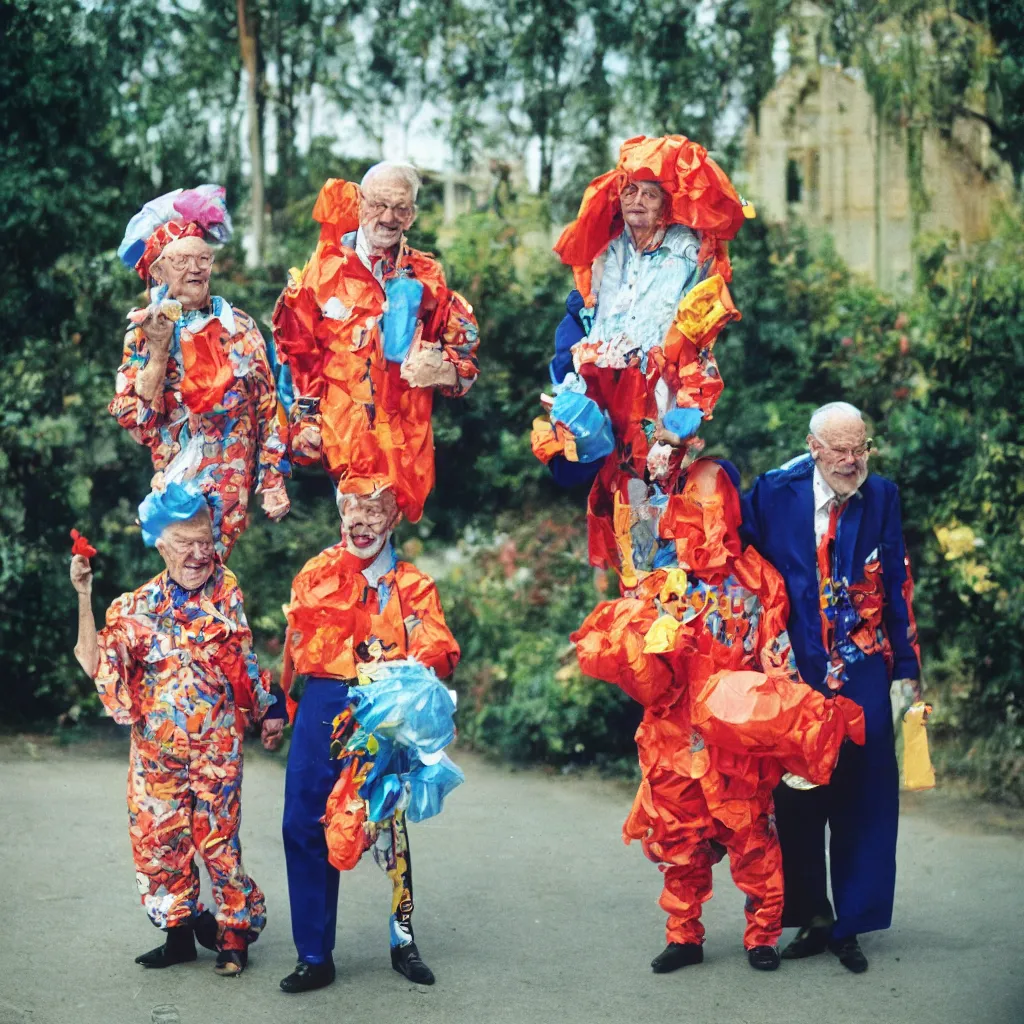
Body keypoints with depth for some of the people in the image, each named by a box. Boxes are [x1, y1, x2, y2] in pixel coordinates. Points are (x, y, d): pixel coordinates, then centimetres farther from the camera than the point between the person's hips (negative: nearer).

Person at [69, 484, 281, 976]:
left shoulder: (227, 594, -1)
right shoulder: (137, 607, 2)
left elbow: (245, 663, 7)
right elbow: (96, 663, -5)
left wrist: (266, 714, 6)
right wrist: (84, 597, -10)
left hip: (216, 746, -2)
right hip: (156, 747, 2)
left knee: (218, 839, -2)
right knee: (157, 839, 5)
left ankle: (234, 935, 13)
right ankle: (180, 933, 20)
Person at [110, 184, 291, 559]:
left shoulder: (238, 325, 5)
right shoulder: (143, 332, 2)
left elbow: (268, 407, 5)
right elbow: (132, 421, -9)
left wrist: (274, 481, 1)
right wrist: (158, 350, -16)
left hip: (233, 483, 0)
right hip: (175, 482, 0)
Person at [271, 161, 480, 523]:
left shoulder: (426, 277, 9)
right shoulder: (326, 269, 4)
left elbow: (463, 343, 15)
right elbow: (297, 350, 7)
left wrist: (441, 369, -7)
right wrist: (305, 420, 3)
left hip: (405, 436, 2)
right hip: (341, 434, -1)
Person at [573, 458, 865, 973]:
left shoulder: (756, 578, 0)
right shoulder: (663, 583, 5)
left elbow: (776, 655, 1)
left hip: (740, 735, -2)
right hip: (677, 734, 2)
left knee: (750, 832, 3)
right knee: (678, 832, 8)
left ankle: (763, 932, 16)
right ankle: (684, 935, 20)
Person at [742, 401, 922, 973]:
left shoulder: (882, 497, 1)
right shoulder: (776, 493, -2)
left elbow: (898, 586, 3)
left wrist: (906, 668, 2)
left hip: (863, 674, 0)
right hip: (796, 675, 0)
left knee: (862, 801, 1)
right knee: (797, 801, 6)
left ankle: (852, 925, 12)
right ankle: (812, 918, 20)